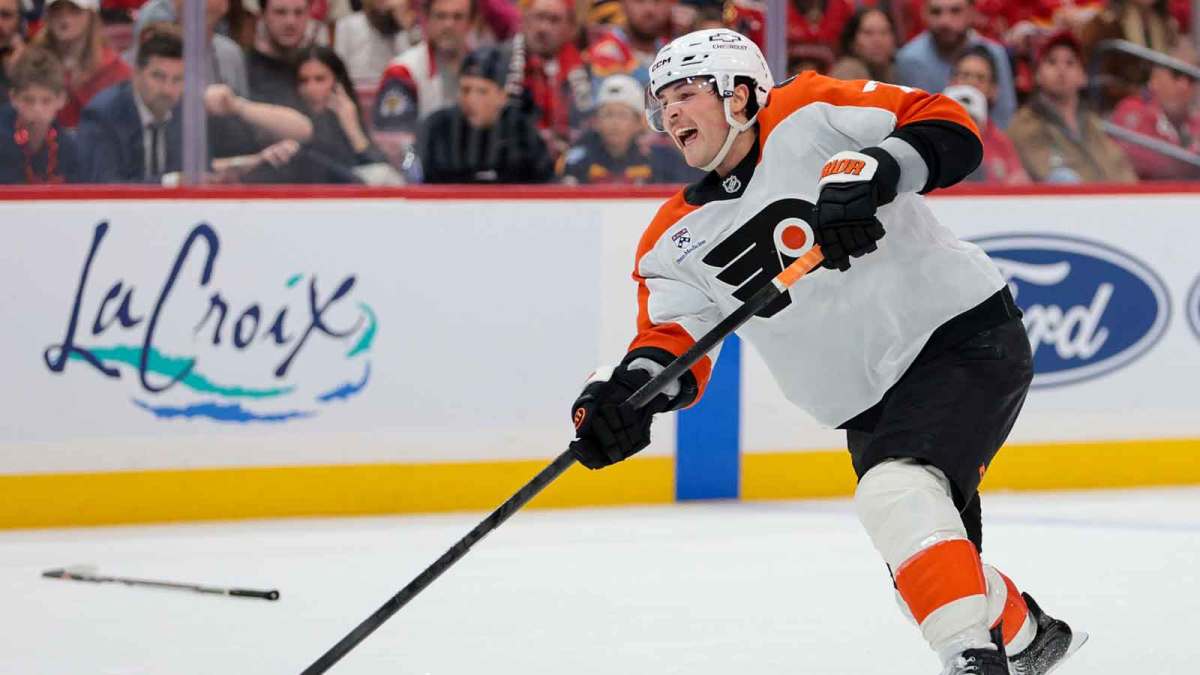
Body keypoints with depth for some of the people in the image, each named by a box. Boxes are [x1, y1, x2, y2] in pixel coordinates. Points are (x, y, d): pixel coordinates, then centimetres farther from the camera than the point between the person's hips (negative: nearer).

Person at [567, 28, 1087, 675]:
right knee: (926, 560, 12)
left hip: (968, 335, -7)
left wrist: (867, 174, -33)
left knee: (898, 494, -30)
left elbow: (949, 130, -17)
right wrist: (625, 392, -20)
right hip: (869, 404, 8)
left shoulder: (810, 115, -10)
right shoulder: (677, 239, 6)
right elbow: (673, 342, 1)